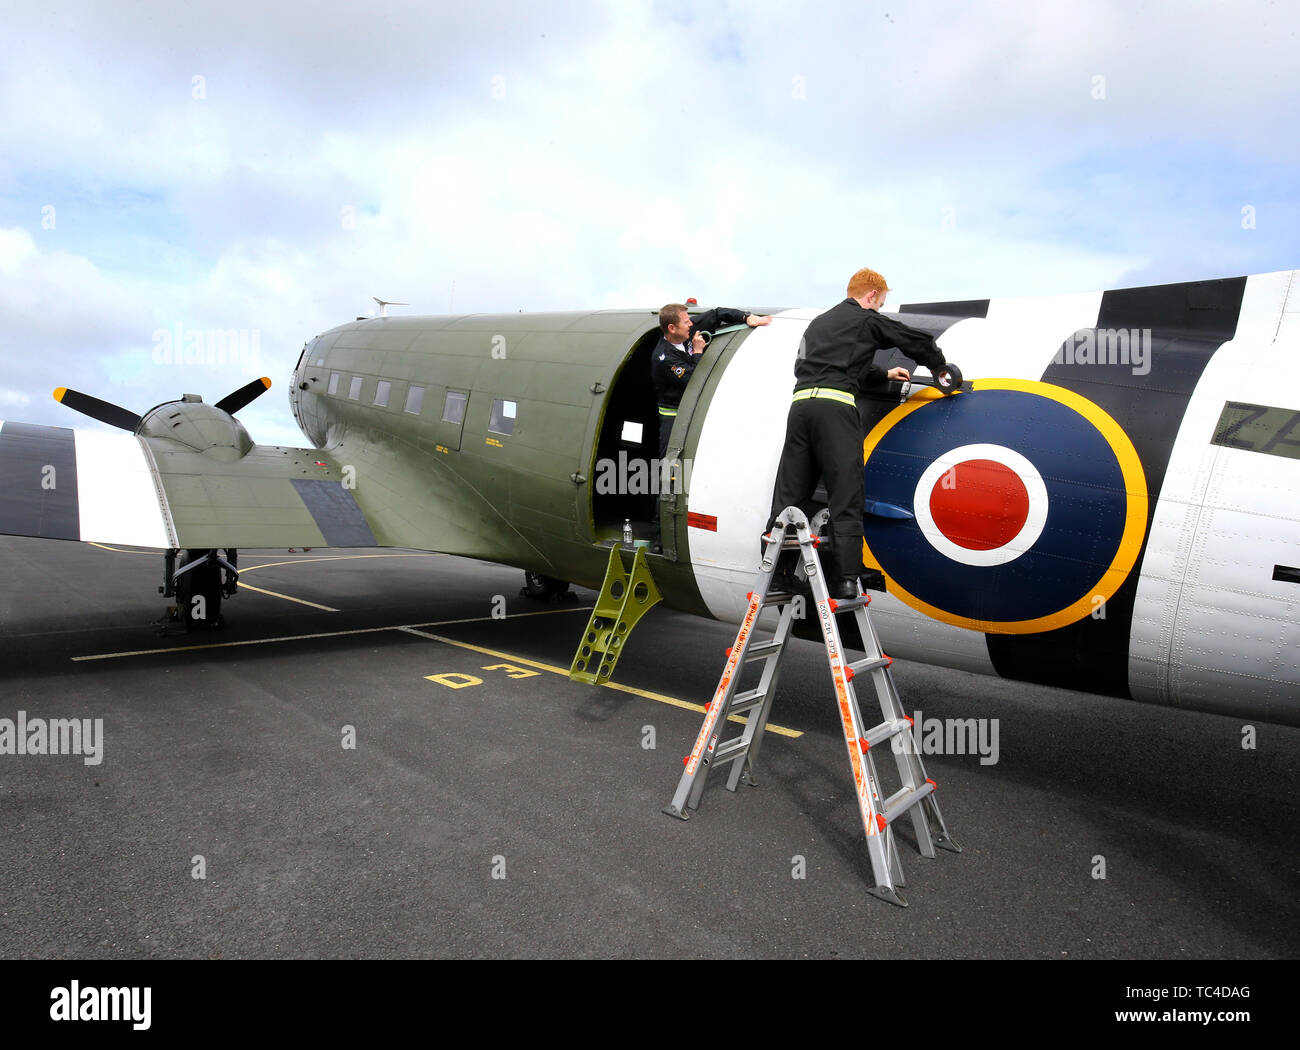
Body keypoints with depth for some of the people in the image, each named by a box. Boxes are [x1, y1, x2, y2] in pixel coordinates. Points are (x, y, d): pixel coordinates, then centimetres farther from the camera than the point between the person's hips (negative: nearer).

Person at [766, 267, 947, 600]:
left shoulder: (818, 322, 31)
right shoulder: (868, 320, 12)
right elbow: (917, 341, 17)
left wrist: (883, 374, 45)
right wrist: (939, 366, 34)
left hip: (800, 404, 6)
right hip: (835, 406, -6)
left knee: (790, 494, 4)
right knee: (845, 495, -4)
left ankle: (777, 572, 2)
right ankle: (845, 577, -8)